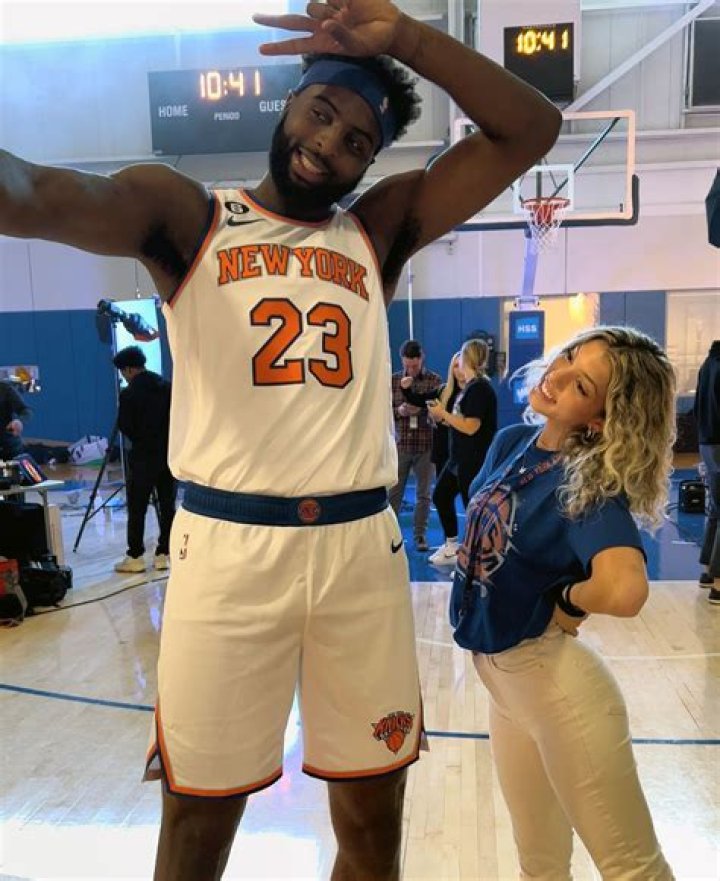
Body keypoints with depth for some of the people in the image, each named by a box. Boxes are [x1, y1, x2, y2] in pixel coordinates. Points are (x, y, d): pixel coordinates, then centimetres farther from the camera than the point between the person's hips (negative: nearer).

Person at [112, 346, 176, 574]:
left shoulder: (128, 393, -10)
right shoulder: (167, 386, 4)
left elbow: (125, 426, -5)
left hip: (143, 457, -5)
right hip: (169, 454, 5)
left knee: (137, 509, 3)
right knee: (167, 506, 7)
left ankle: (135, 557, 6)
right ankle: (164, 554, 10)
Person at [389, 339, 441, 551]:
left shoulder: (435, 380, 0)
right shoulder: (393, 380, 3)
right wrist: (399, 411, -15)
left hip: (425, 445, -1)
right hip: (400, 444, 1)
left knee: (423, 493, 8)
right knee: (393, 491, 7)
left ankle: (420, 534, 20)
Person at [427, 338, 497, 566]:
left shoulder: (480, 388, -18)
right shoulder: (470, 386, 12)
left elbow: (471, 427, -23)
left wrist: (443, 414, -13)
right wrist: (443, 417, 4)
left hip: (474, 461, -11)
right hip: (460, 457, 11)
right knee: (441, 495, 19)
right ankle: (451, 547, 32)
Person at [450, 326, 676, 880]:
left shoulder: (593, 481, -21)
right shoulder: (511, 443, 0)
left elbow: (625, 591, -39)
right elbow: (482, 526, 17)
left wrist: (563, 600, -20)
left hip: (555, 683, -7)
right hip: (503, 682, 7)